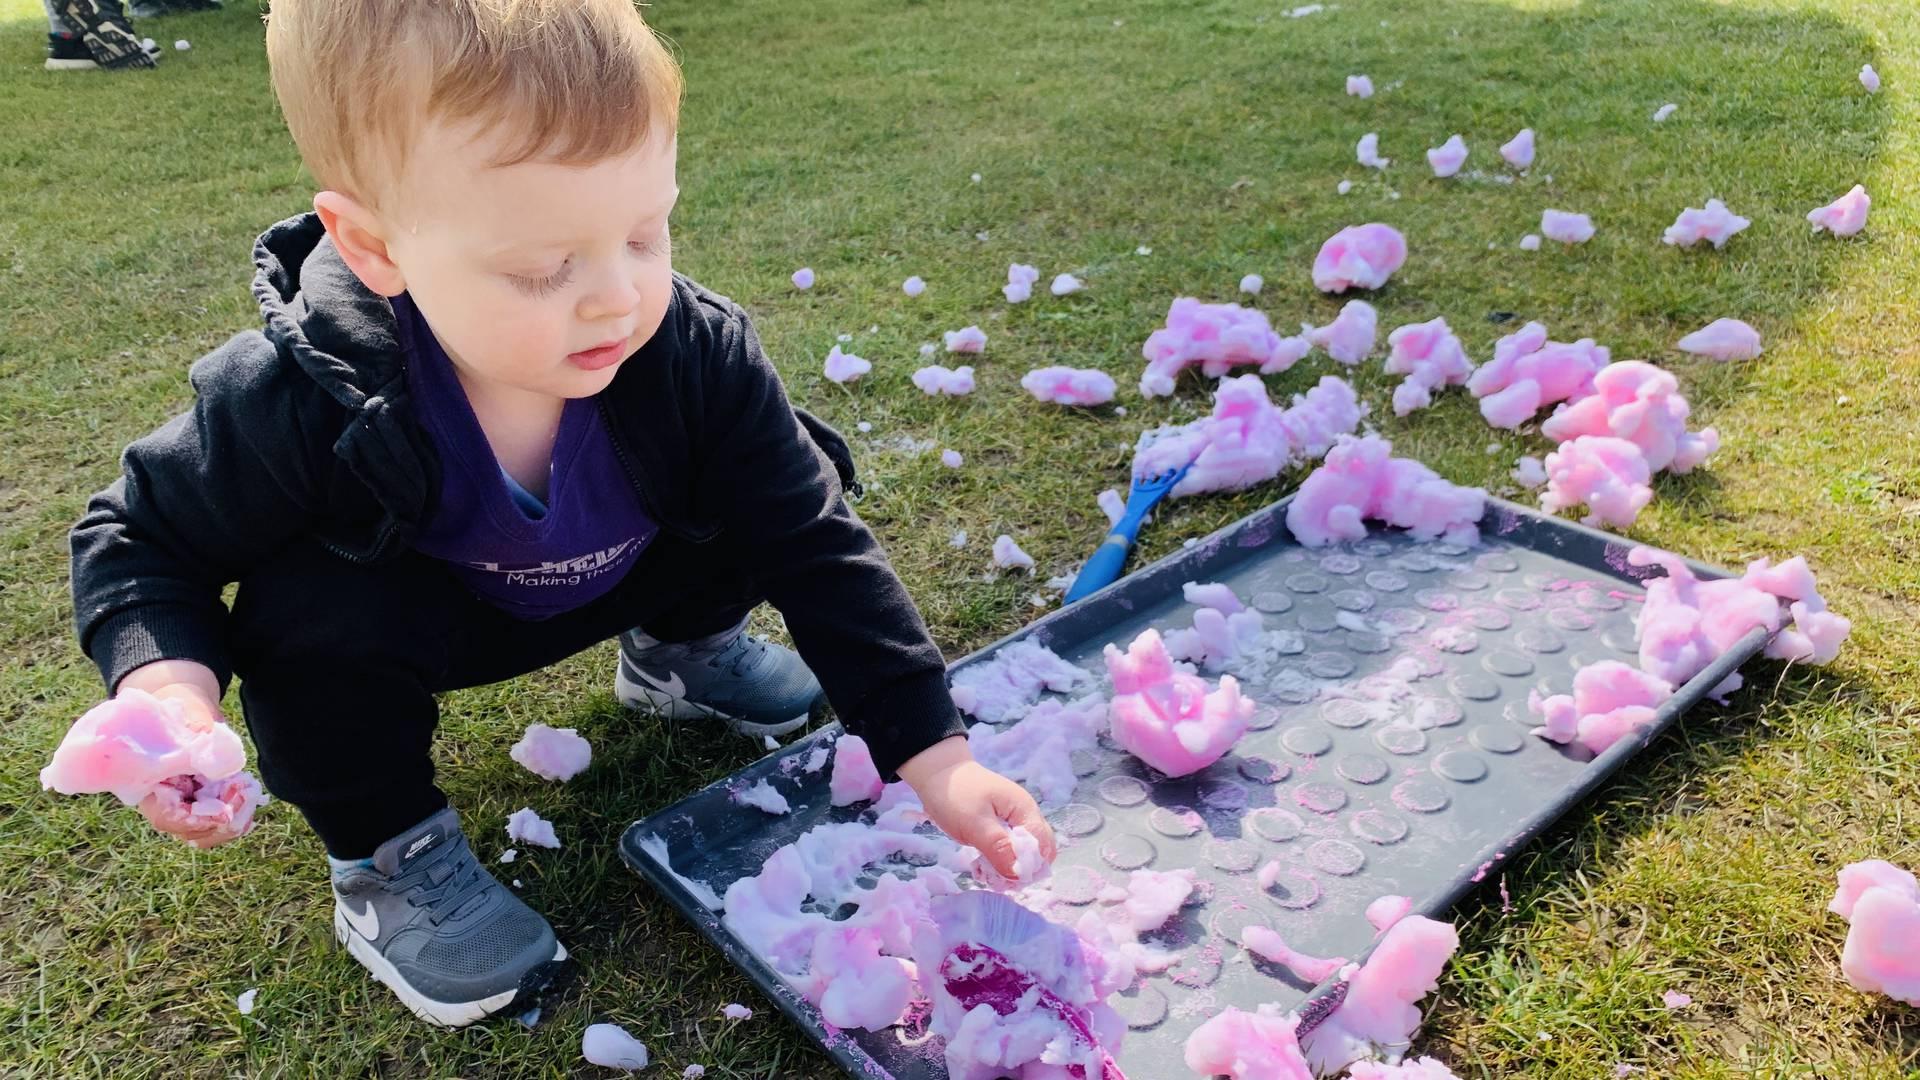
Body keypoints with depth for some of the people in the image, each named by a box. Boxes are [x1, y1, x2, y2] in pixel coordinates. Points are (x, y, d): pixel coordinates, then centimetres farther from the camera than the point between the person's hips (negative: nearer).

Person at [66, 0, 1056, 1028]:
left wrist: (931, 750, -29)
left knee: (781, 485, -15)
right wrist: (169, 686, -38)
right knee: (310, 613, -33)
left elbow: (819, 548, -24)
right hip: (416, 618, -2)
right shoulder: (295, 404, -35)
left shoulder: (700, 356, -30)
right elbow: (139, 540, -16)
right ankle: (384, 858, -5)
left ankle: (677, 649, 16)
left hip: (604, 587, 2)